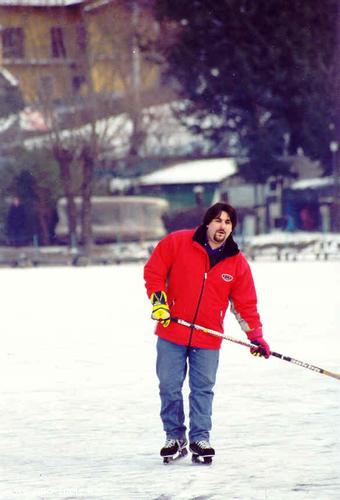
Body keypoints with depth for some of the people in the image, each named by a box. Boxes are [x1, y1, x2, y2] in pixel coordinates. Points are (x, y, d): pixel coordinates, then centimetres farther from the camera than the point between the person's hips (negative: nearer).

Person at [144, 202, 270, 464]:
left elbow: (245, 303, 4)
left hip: (208, 339, 1)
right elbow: (154, 270, 2)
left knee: (203, 390, 3)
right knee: (169, 387, 5)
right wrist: (158, 301, -7)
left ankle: (200, 439, 11)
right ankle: (175, 437, 18)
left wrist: (256, 335, -3)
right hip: (172, 332, -1)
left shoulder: (237, 262, 0)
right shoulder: (177, 243, -7)